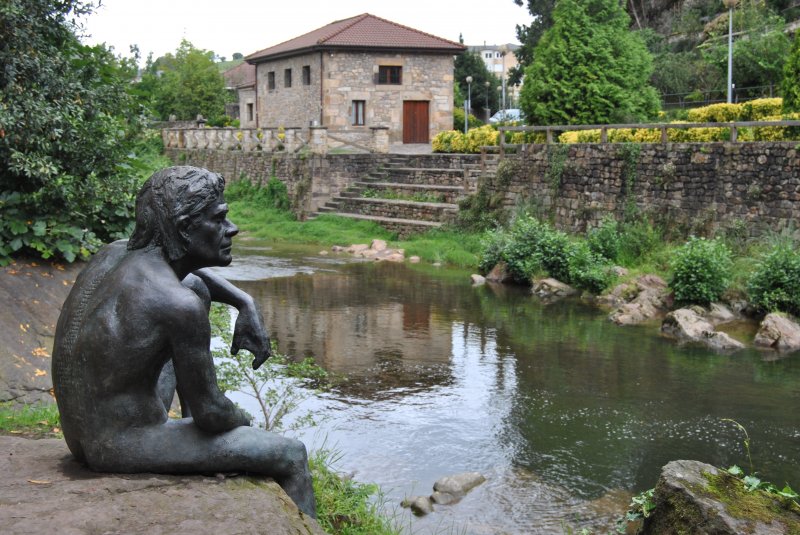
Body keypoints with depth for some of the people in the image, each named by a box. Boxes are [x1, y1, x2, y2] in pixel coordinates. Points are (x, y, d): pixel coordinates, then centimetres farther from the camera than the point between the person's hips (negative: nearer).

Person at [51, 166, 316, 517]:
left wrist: (246, 304, 8)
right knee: (292, 456, 1)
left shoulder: (113, 253, -1)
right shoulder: (179, 306, -26)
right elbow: (210, 413, -17)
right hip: (127, 448, -9)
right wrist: (245, 422, 6)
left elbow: (186, 267, 22)